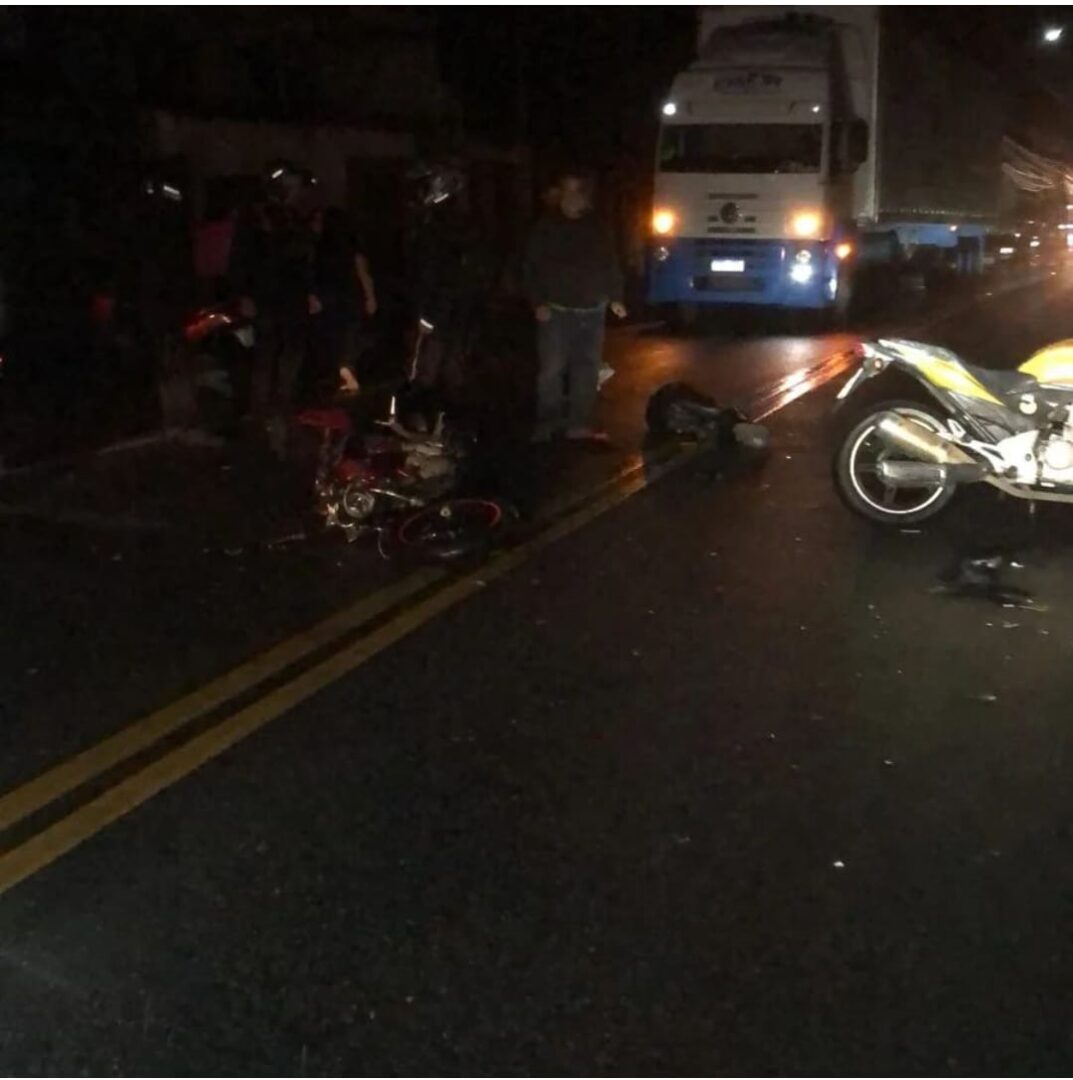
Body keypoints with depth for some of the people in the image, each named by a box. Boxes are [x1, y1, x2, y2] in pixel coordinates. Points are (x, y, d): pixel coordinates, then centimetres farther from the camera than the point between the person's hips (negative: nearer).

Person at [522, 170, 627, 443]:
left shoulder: (596, 229, 11)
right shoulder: (546, 228, 1)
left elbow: (611, 265, 14)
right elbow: (531, 267, -2)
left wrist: (615, 297, 5)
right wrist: (538, 302, -10)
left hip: (592, 310, 4)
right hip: (556, 310, -4)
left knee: (587, 368, 6)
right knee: (552, 368, -6)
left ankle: (579, 424, 14)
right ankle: (547, 423, 2)